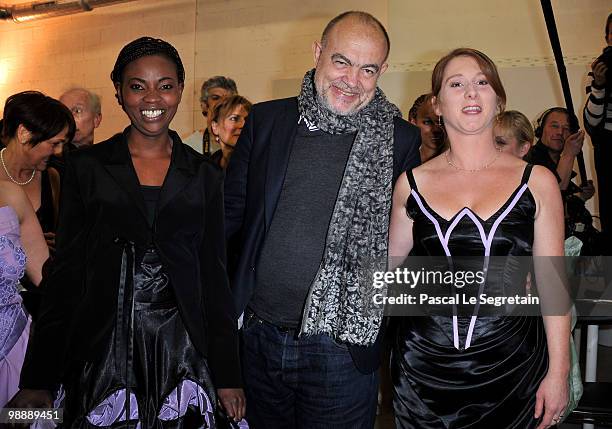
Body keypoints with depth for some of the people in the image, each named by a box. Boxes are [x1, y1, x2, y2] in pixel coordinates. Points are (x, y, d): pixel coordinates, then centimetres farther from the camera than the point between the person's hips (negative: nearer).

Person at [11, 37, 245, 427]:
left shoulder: (205, 176, 4)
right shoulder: (86, 167, 1)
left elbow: (214, 275, 6)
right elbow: (67, 272, 1)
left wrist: (228, 375, 4)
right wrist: (38, 379, -1)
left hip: (181, 347, 1)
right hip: (102, 348, -1)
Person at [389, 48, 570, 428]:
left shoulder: (537, 182, -1)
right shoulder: (412, 183, 2)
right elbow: (390, 262, 12)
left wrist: (558, 372, -1)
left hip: (509, 366, -1)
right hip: (424, 365, 1)